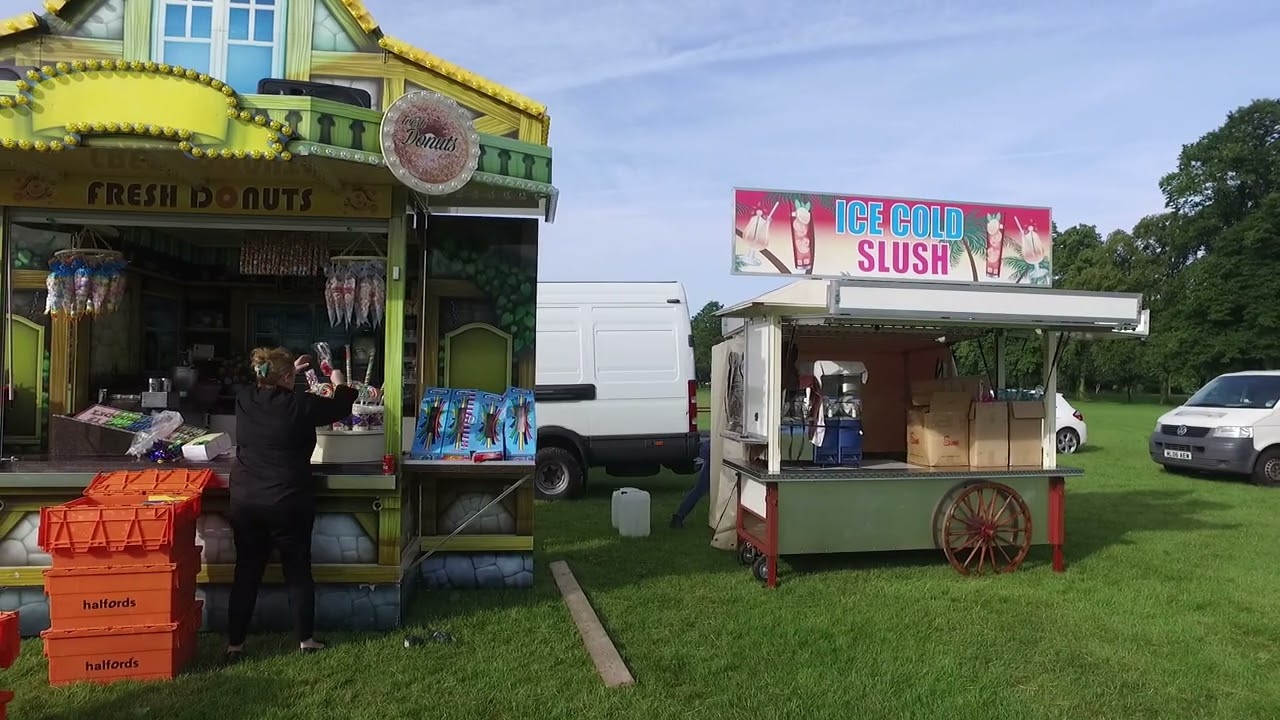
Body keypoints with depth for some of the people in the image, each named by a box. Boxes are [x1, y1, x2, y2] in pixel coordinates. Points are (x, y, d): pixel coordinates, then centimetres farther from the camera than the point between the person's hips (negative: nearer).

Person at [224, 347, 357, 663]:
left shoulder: (244, 400, 0)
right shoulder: (300, 405, -12)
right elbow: (340, 407, 6)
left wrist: (290, 371, 33)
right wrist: (339, 383, 25)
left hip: (245, 503, 4)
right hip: (288, 503, -4)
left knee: (246, 572, 12)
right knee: (298, 571, 10)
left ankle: (234, 644, 17)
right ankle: (305, 639, 19)